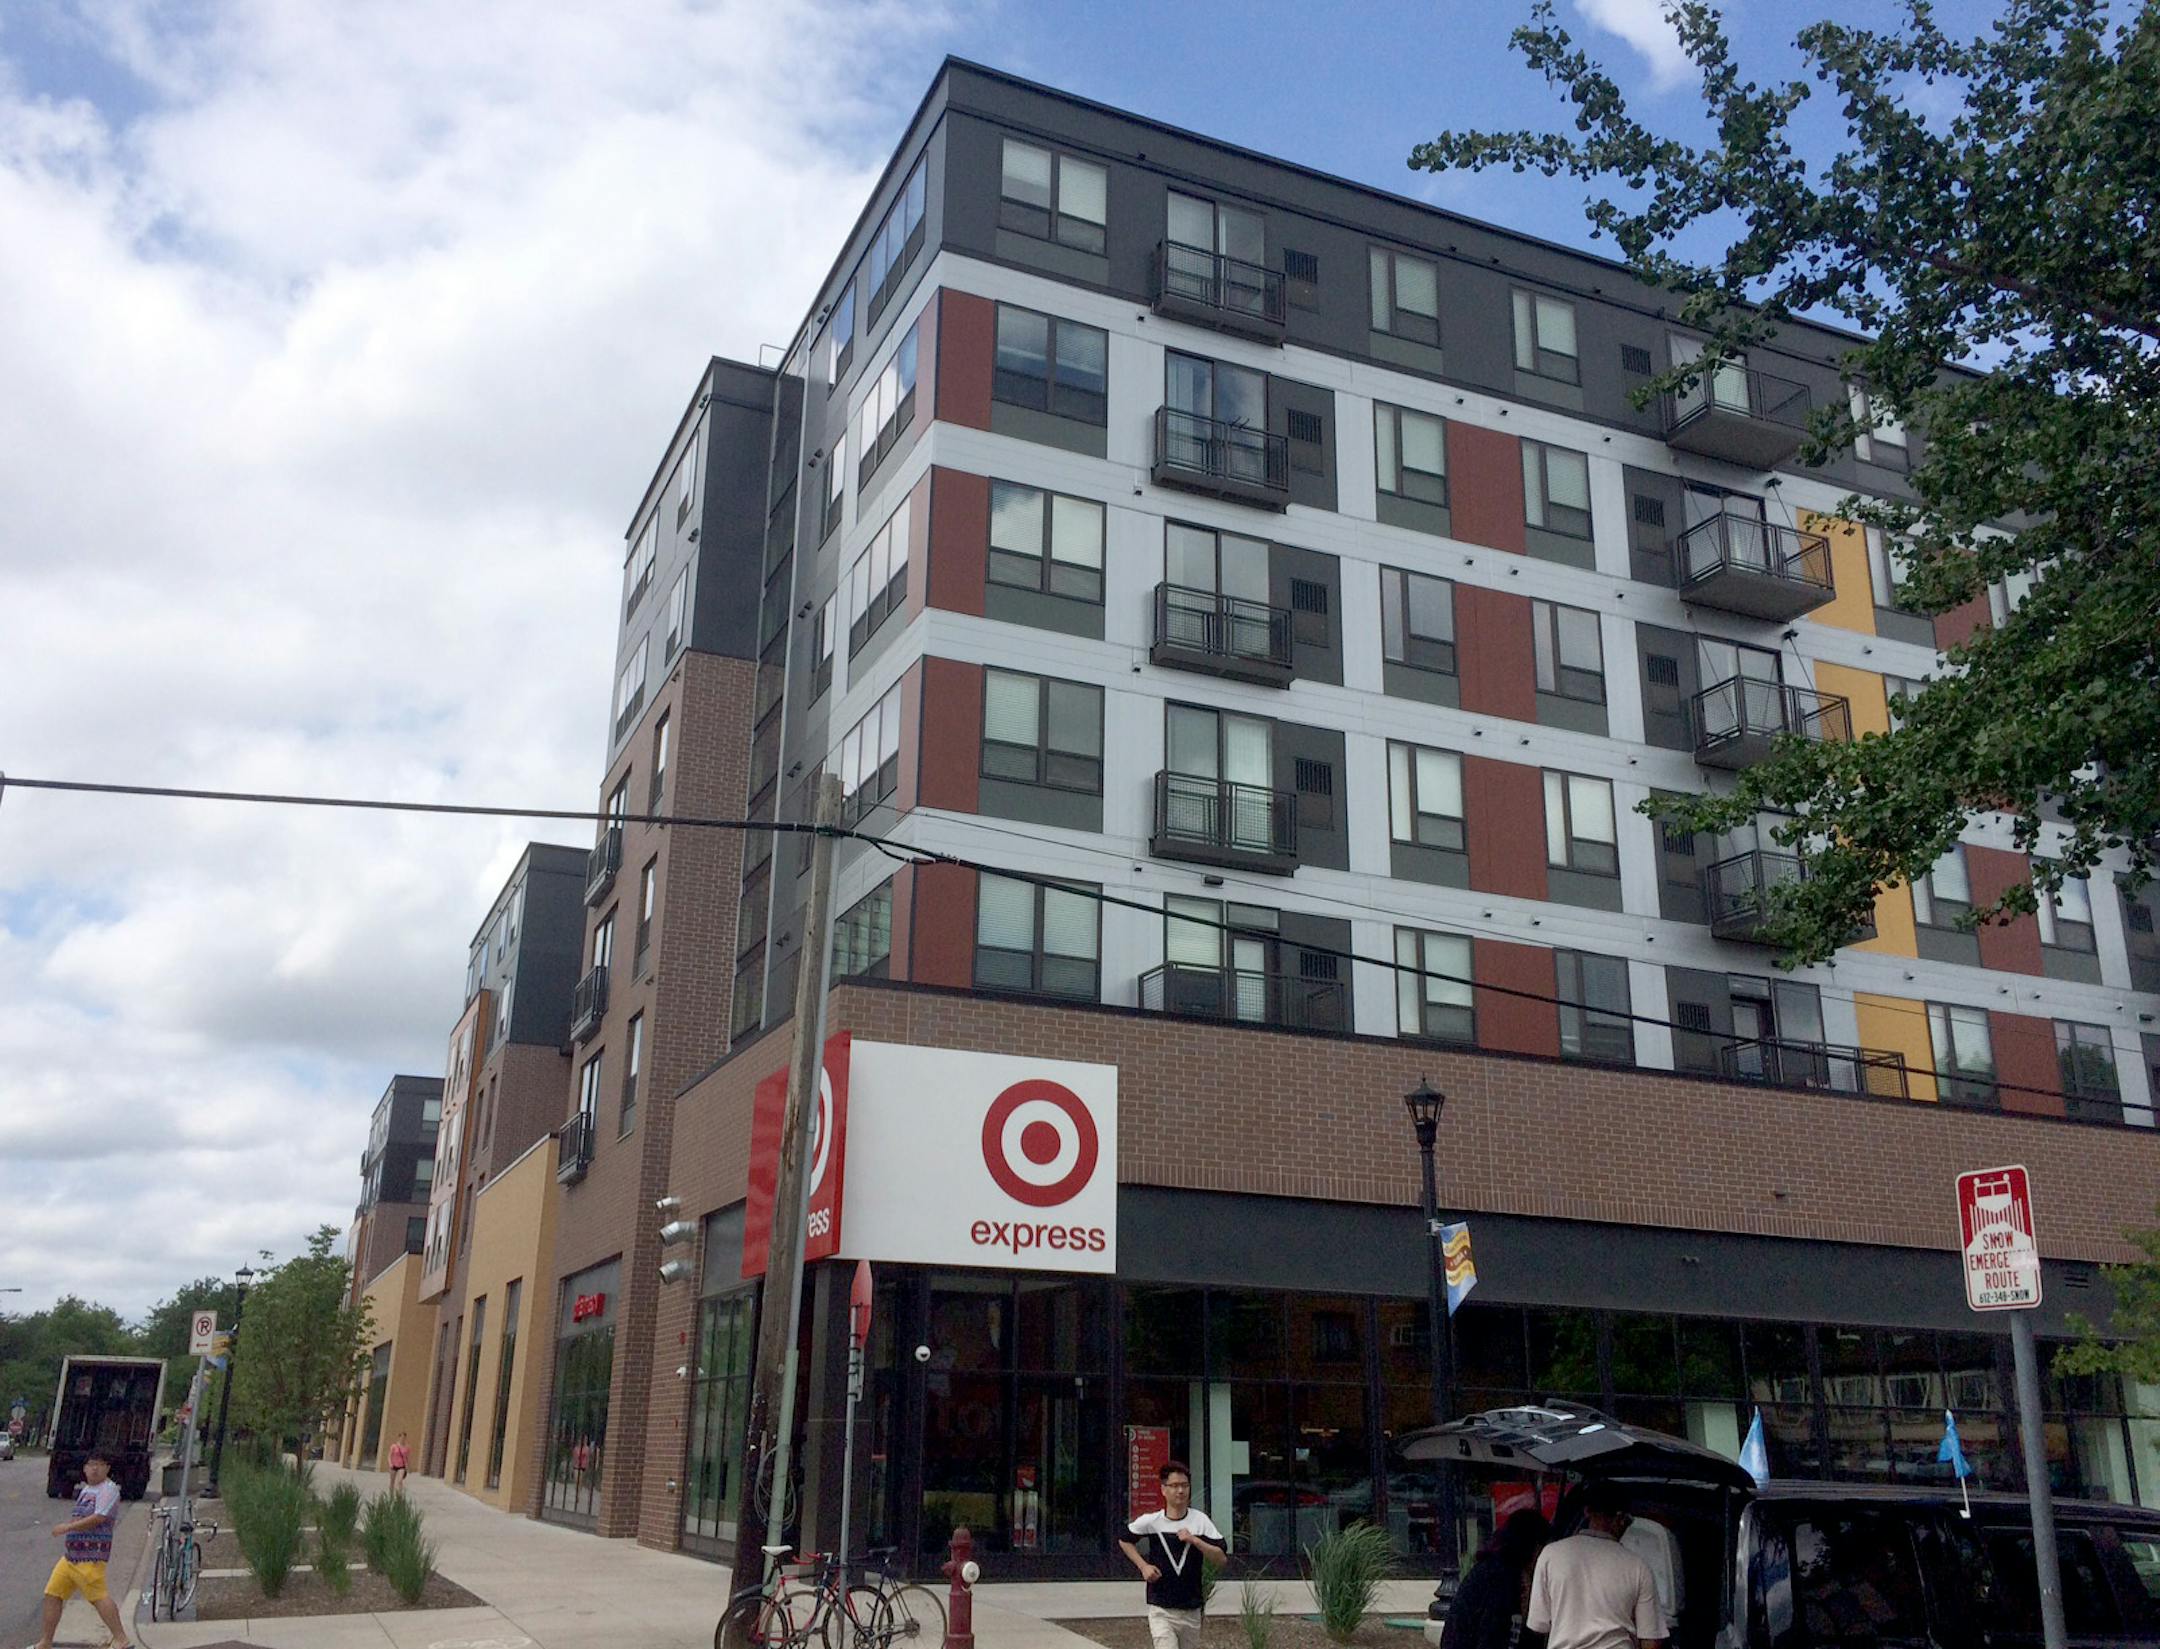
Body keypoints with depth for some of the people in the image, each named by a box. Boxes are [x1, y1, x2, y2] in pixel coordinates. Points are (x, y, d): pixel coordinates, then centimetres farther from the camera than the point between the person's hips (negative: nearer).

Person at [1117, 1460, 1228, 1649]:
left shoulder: (1200, 1520, -2)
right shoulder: (1151, 1521, -5)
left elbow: (1220, 1557, -5)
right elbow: (1123, 1539, 12)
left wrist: (1195, 1541, -18)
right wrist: (1143, 1566, 1)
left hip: (1191, 1611, 3)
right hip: (1161, 1610, -2)